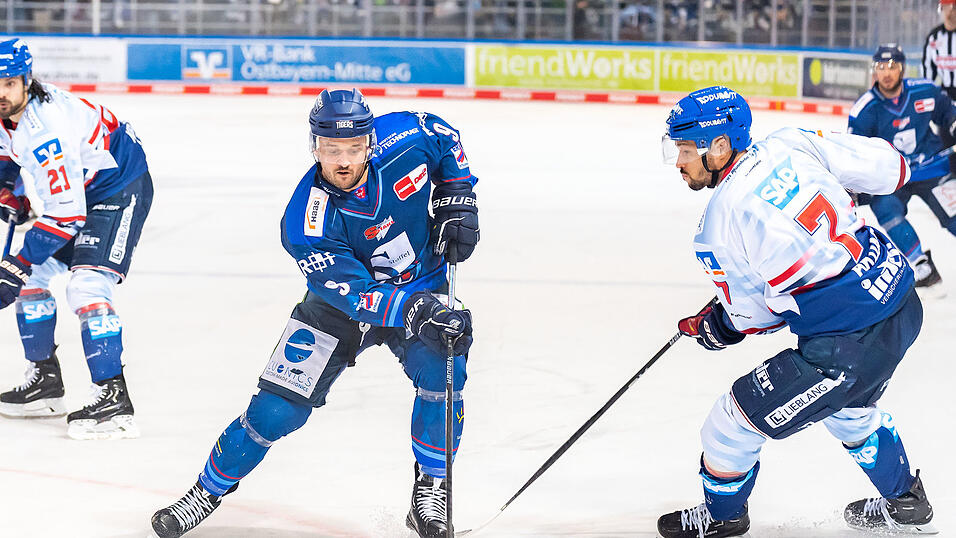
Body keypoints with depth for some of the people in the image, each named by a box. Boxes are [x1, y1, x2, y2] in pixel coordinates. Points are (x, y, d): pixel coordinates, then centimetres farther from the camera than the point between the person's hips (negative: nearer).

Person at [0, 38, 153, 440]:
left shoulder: (45, 130, -34)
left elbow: (67, 214, -35)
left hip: (119, 191, -10)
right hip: (76, 190, 10)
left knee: (86, 287, -24)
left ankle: (113, 400, -24)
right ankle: (45, 381, 21)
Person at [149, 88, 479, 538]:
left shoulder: (402, 137, -24)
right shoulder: (306, 222, -32)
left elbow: (442, 136, 1)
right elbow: (354, 294, -36)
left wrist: (457, 199, -7)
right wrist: (415, 310, -51)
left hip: (423, 288, 2)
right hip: (341, 302, -2)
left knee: (441, 373, -25)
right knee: (277, 408, -6)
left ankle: (431, 489, -3)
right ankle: (209, 490, 18)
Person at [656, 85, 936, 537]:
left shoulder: (719, 227, -17)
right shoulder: (790, 145, -2)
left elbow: (754, 316, -5)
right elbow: (883, 166, 6)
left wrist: (715, 326, 16)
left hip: (846, 345, -8)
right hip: (904, 305, 8)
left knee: (734, 422, 9)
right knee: (849, 409, 36)